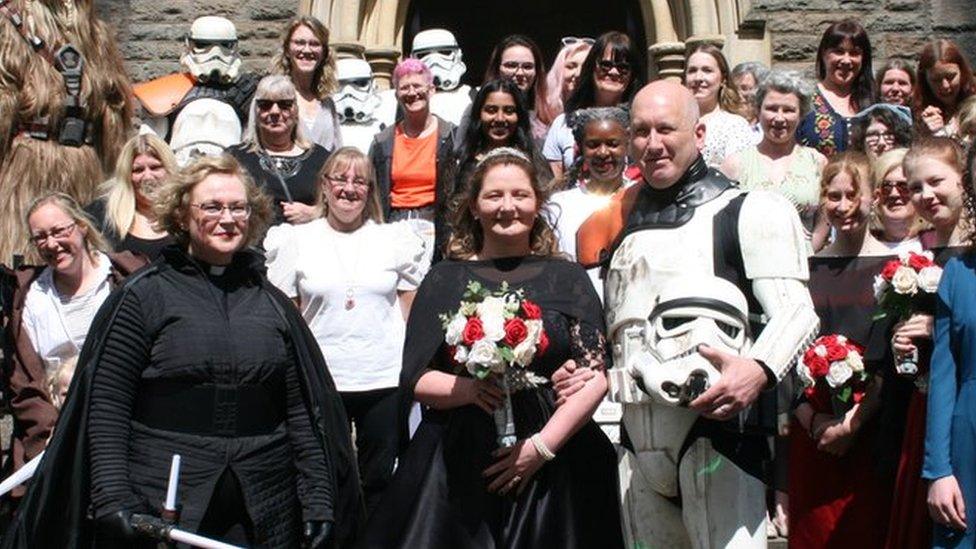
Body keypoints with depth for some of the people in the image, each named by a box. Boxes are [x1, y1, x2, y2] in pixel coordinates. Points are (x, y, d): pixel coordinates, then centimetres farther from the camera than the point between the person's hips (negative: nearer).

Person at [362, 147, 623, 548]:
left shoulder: (567, 278, 5)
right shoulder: (445, 279, 7)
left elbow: (595, 378, -1)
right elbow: (416, 380, 3)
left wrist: (542, 447, -11)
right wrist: (469, 389, -16)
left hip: (551, 466, 0)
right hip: (460, 468, 0)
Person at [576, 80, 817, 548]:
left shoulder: (747, 211, 0)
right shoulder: (621, 224, 18)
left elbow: (795, 310, -12)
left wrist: (759, 370, -31)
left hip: (716, 426, -6)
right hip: (637, 438, 6)